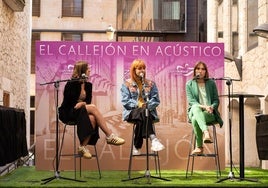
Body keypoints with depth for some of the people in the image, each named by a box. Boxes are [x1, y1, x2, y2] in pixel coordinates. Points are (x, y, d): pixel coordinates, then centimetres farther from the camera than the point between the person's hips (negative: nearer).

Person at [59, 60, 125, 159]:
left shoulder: (88, 85, 9)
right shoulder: (71, 84, -8)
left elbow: (88, 101, 4)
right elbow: (68, 102, -13)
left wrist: (82, 103, -17)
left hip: (82, 112, 5)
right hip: (68, 113, -5)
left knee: (92, 118, -31)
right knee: (93, 108, -30)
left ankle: (83, 147, -26)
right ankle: (109, 136, -29)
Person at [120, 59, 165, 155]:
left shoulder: (151, 84, 17)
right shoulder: (127, 84, 10)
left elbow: (156, 100, 7)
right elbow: (125, 101, -2)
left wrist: (148, 105, -13)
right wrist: (138, 104, -15)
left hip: (148, 111, 2)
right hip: (132, 112, -2)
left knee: (141, 121, -35)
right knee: (142, 112, -37)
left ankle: (137, 146, -31)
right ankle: (153, 139, -49)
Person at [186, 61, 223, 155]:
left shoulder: (211, 83, 15)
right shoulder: (189, 84, 12)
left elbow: (216, 100, 12)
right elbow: (191, 100, -1)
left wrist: (211, 107, -12)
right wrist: (203, 106, -19)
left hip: (210, 113, 0)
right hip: (194, 112, 0)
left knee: (195, 119, -38)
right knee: (196, 107, -42)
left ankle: (199, 147, -37)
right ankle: (206, 133, -61)